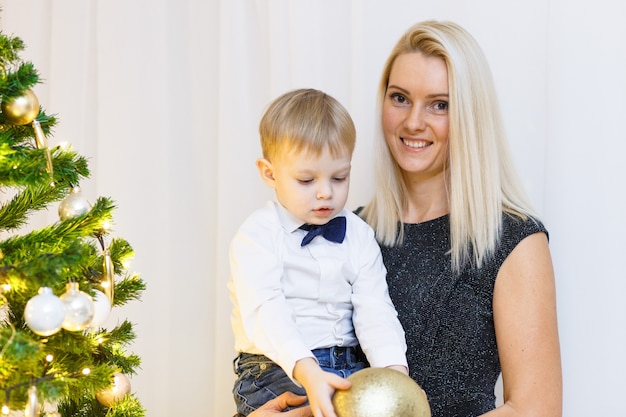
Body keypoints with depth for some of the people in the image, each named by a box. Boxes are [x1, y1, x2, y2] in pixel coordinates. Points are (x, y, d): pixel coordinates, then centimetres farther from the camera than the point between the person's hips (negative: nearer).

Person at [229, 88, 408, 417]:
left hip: (351, 367, 4)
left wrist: (394, 369, -20)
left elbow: (375, 310, -1)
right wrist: (307, 371, -38)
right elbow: (265, 313, -21)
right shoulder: (256, 237, -6)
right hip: (277, 369, -4)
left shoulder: (359, 236, 9)